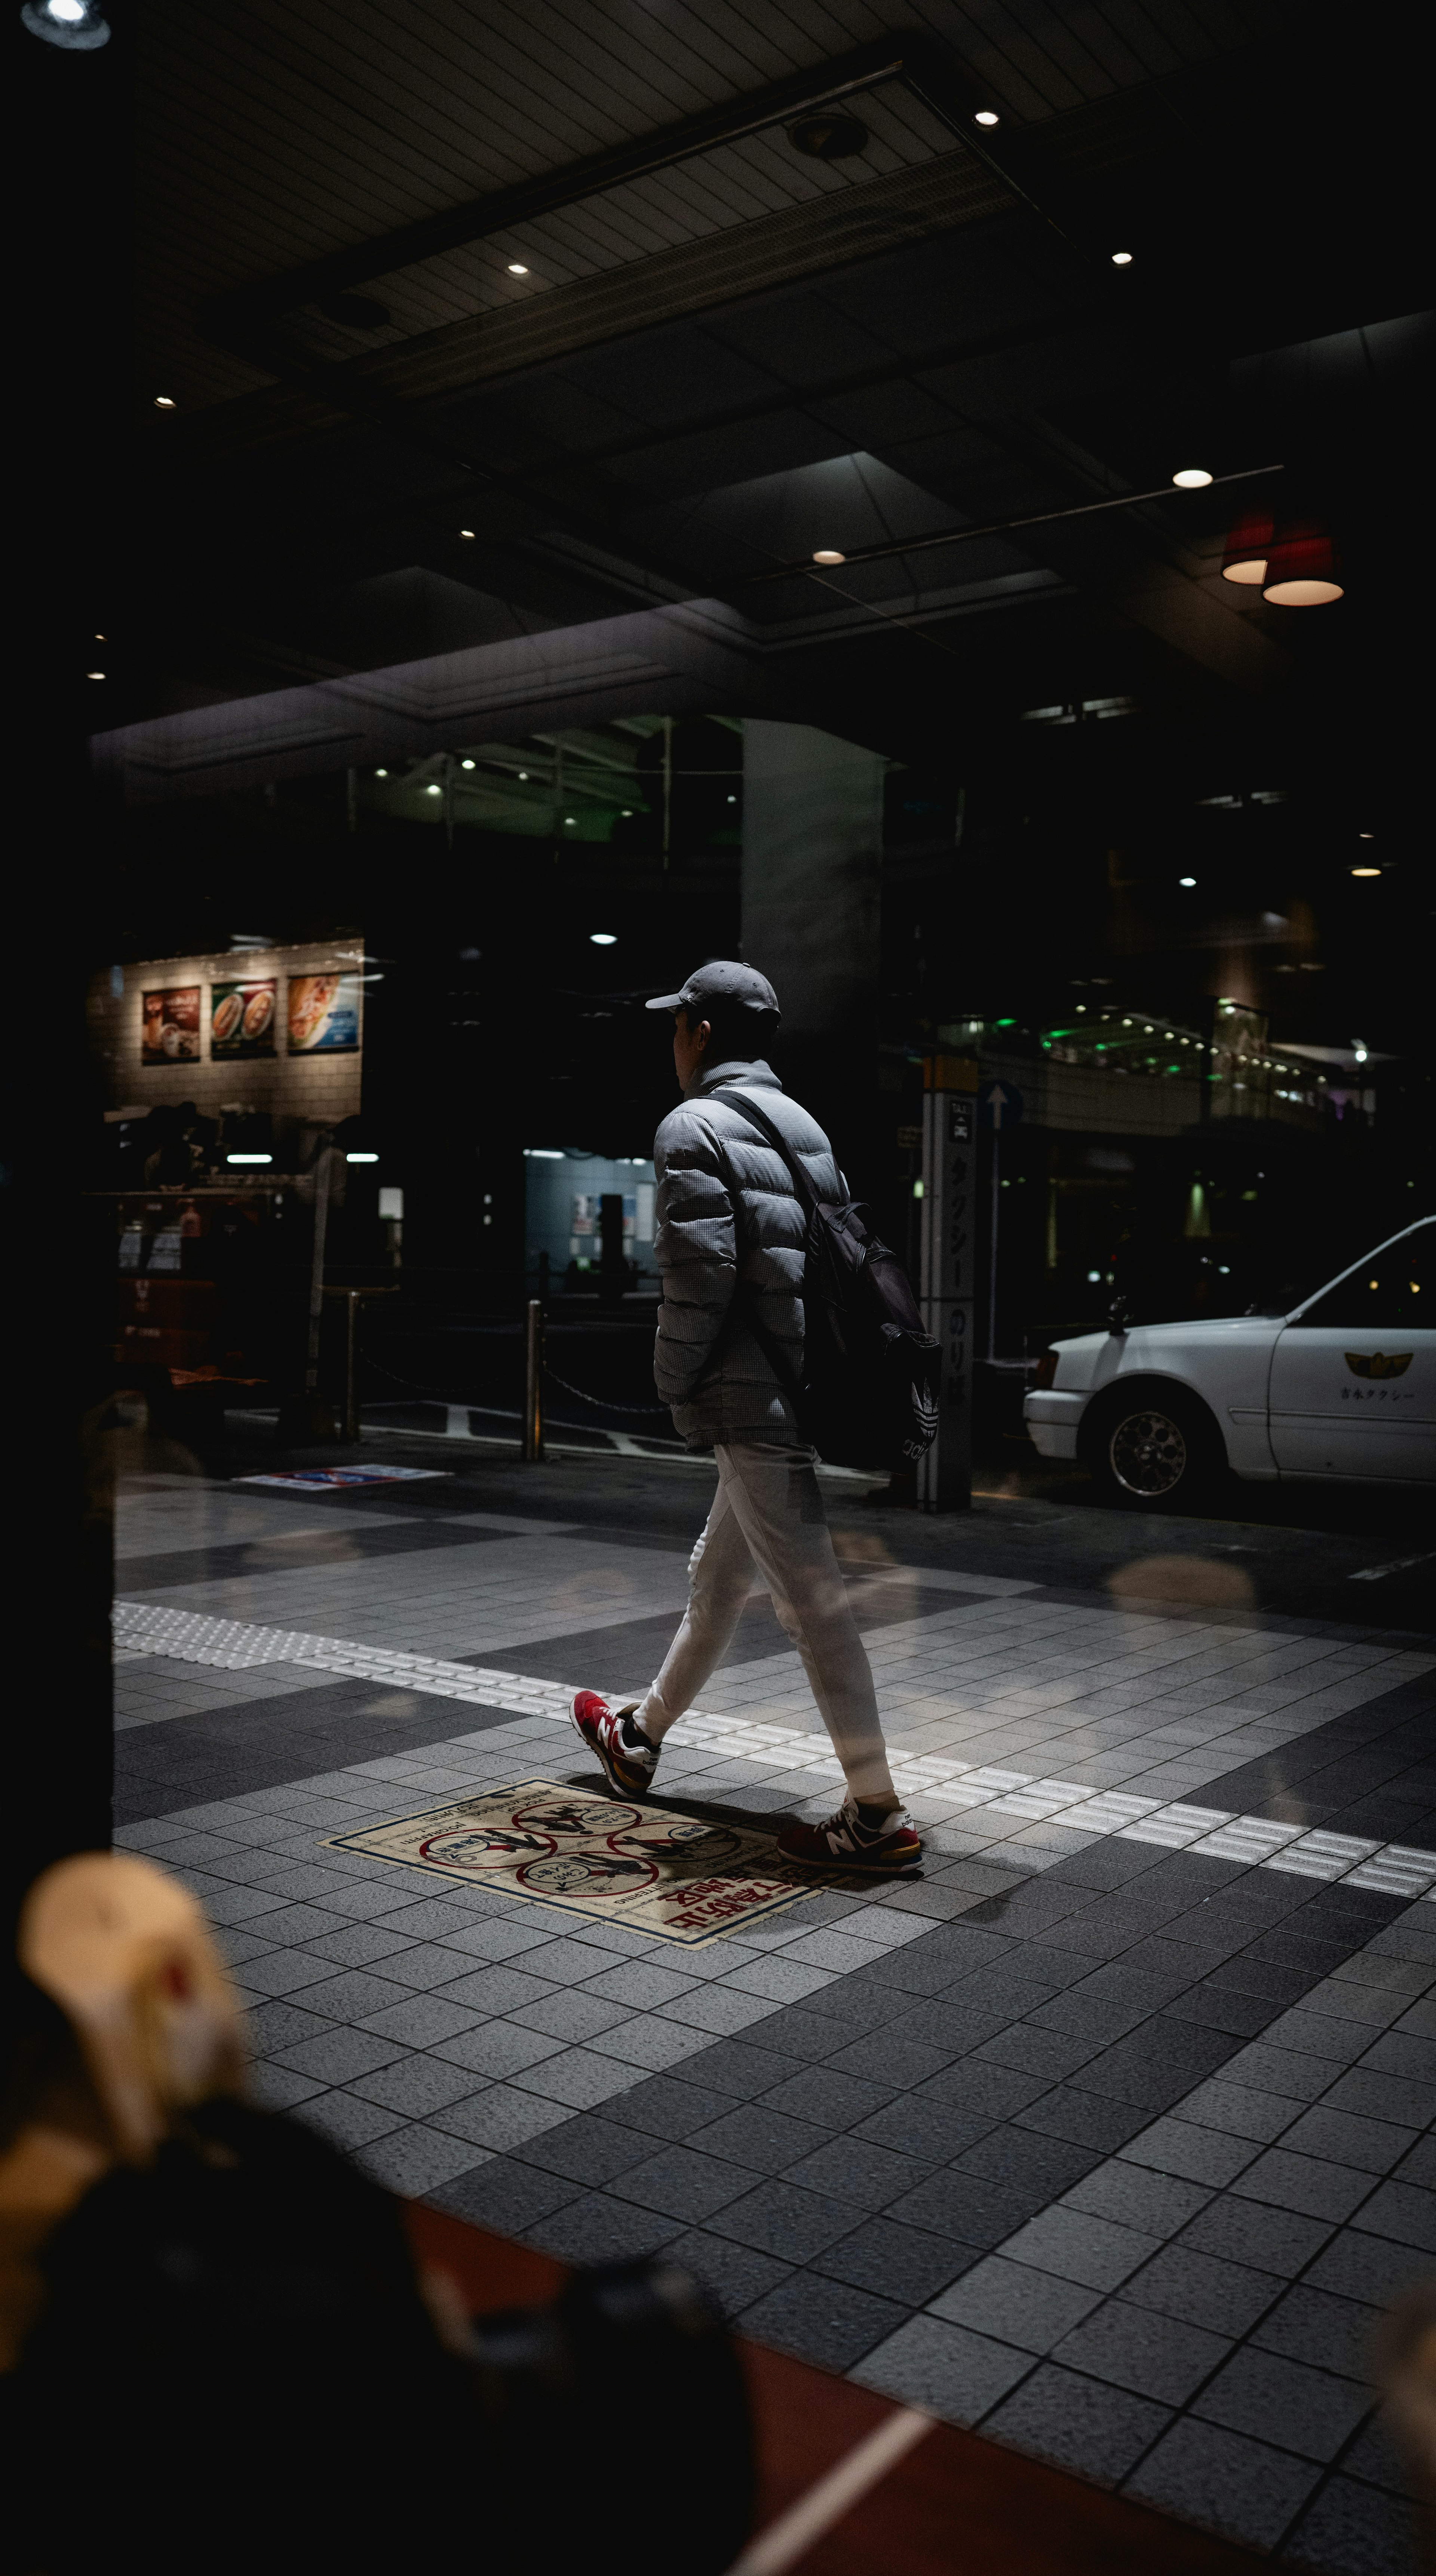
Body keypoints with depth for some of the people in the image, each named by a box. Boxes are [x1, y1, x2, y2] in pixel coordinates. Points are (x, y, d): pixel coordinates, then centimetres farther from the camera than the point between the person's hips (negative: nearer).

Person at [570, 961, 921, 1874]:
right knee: (717, 1577, 21)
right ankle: (641, 1737, 39)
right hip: (805, 1390, 9)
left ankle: (880, 1815, 1)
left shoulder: (694, 1128, -9)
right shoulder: (805, 1125, 16)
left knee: (814, 1601, -5)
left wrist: (677, 1386, -4)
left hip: (754, 1404, -9)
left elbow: (700, 1276, -19)